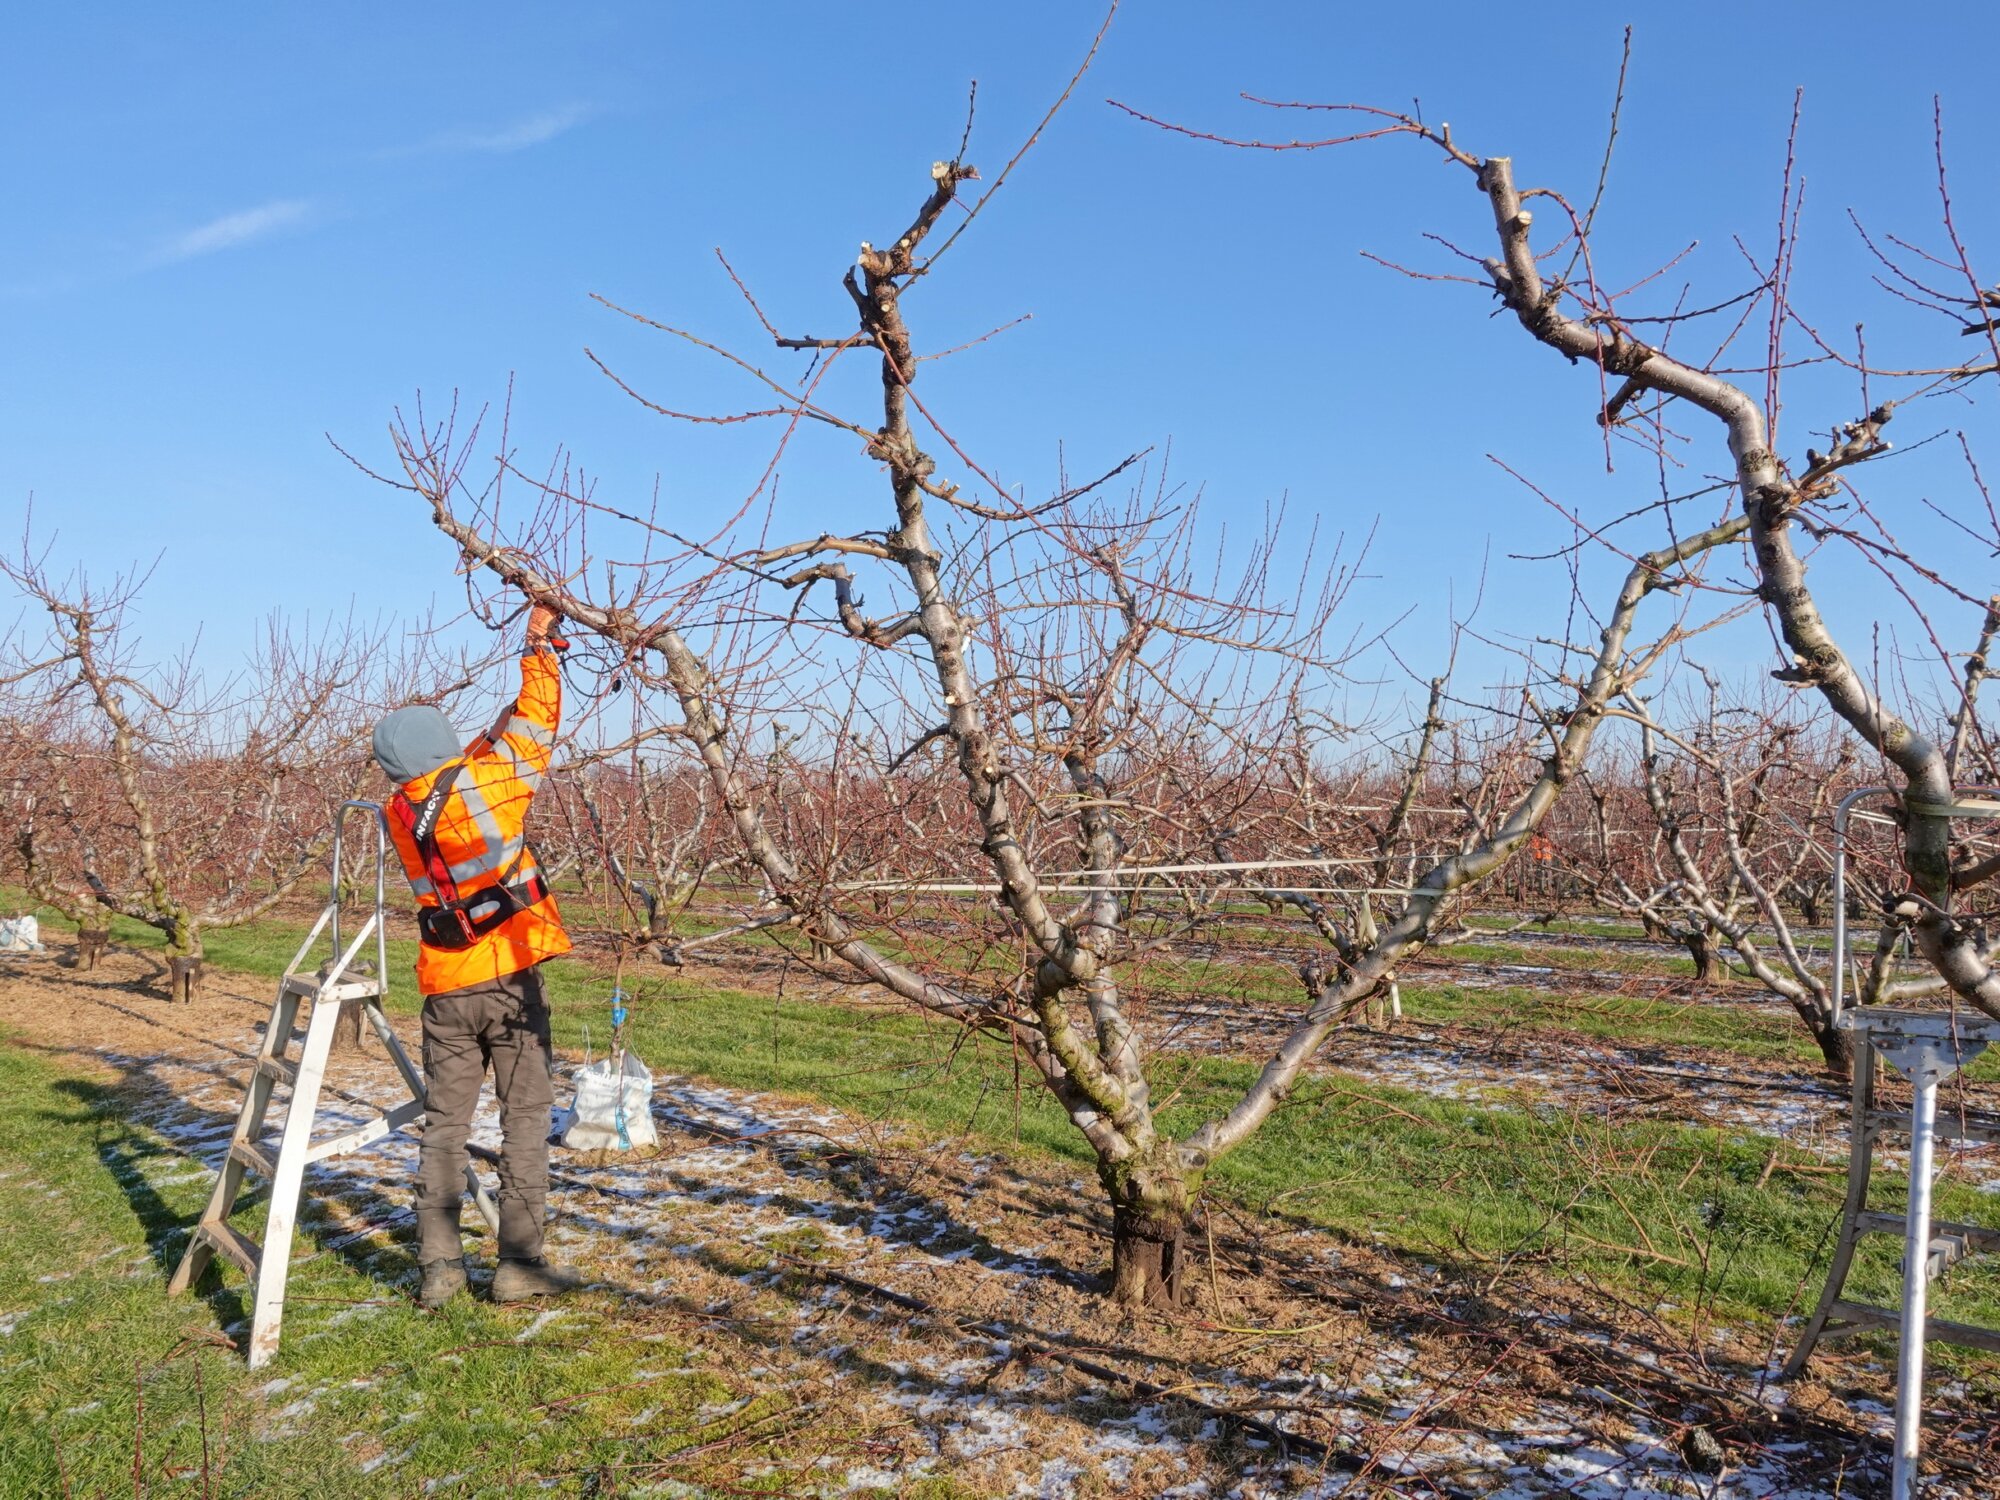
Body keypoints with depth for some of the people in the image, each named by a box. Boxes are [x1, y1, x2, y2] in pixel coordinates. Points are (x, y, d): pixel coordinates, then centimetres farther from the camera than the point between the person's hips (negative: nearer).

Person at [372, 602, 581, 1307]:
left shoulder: (400, 816, 5)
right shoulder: (484, 782, -13)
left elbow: (487, 744, 16)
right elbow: (533, 724, -2)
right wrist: (539, 647, 9)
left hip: (446, 990, 5)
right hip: (509, 979, -4)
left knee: (443, 1124, 12)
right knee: (525, 1119, 4)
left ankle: (439, 1265, 14)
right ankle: (520, 1263, 6)